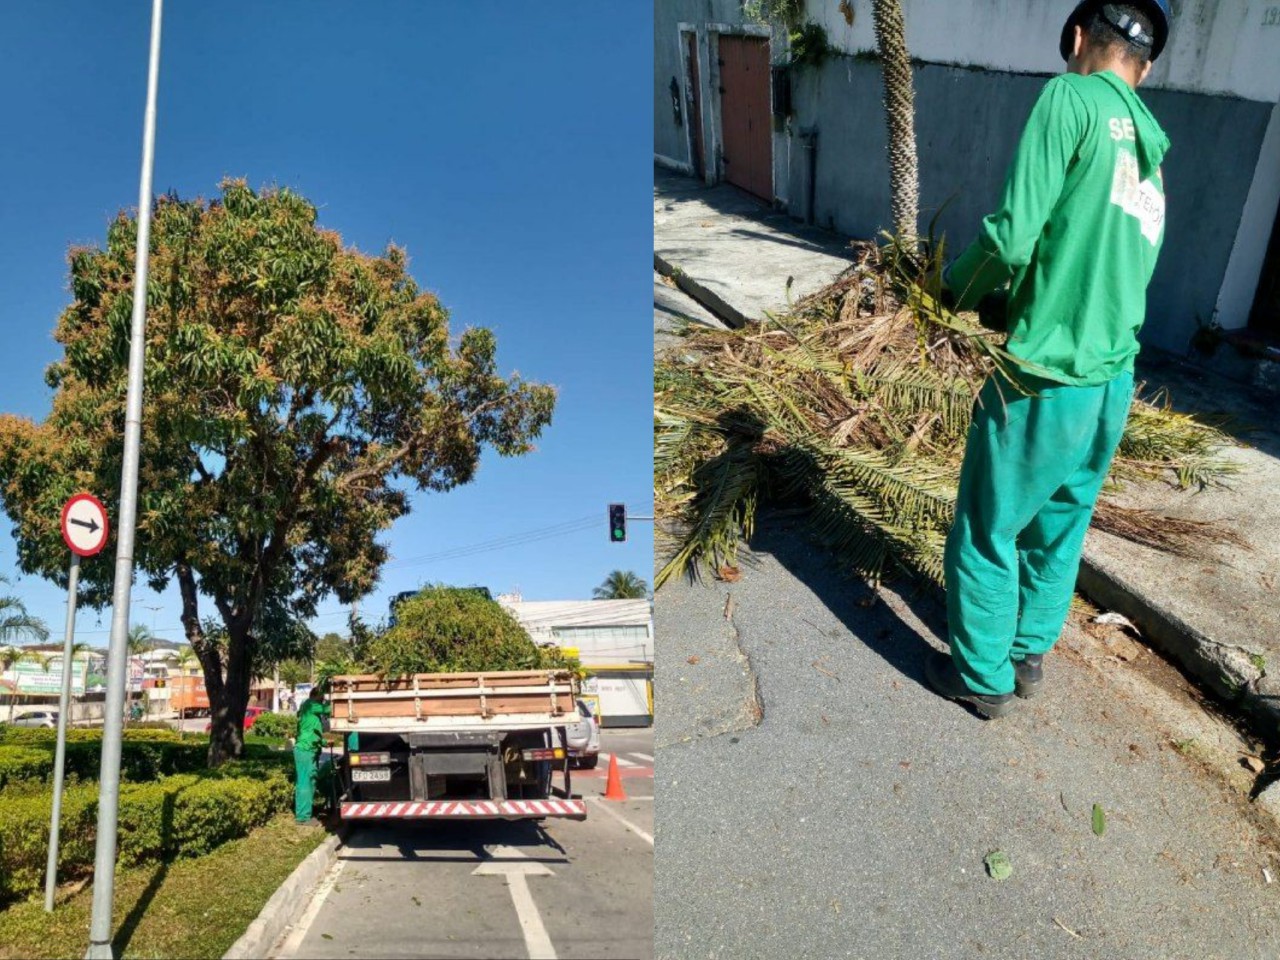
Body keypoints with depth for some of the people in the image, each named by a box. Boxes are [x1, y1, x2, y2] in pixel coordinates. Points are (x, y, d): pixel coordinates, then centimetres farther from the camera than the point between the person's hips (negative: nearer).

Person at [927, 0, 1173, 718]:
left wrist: (953, 291, -1)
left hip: (1044, 383, -7)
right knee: (1061, 526, 21)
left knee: (988, 533, 9)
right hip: (1113, 384, 8)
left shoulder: (1072, 98, -12)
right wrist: (1000, 305, 12)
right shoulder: (1152, 149, 11)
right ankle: (1030, 655, 38)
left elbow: (1014, 236, -19)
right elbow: (1089, 264, 11)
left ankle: (985, 678, 24)